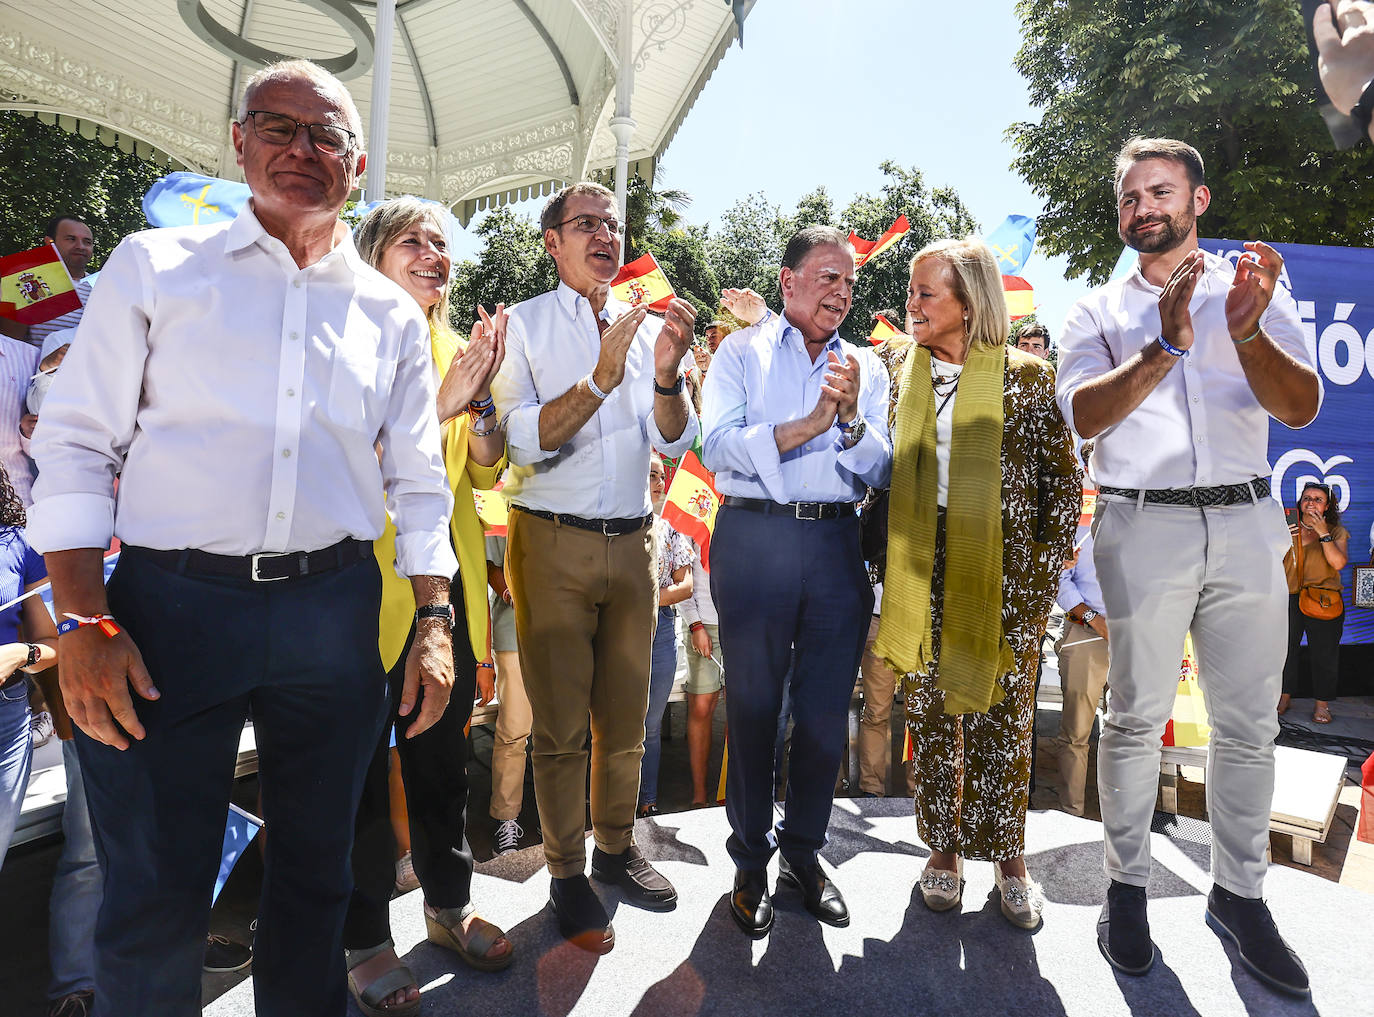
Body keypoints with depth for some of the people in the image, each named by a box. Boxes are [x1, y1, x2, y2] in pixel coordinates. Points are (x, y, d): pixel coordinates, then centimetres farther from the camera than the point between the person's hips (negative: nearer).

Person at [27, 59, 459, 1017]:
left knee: (317, 863, 16)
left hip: (334, 608, 2)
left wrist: (435, 621, 4)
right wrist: (85, 623, -7)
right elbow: (78, 445, 1)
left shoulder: (392, 314, 10)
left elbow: (419, 482, 10)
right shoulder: (156, 266, 5)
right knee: (157, 886, 6)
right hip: (172, 603, -2)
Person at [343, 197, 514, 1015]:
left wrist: (480, 402, -9)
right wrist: (441, 403, -22)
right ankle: (366, 936, 25)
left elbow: (487, 473, 8)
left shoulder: (457, 347, 12)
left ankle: (449, 901, 34)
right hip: (367, 575, -5)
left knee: (444, 748, 16)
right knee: (363, 757, 7)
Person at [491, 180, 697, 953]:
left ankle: (617, 845, 33)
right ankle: (567, 873, 22)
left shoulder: (646, 326, 9)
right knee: (561, 723, 4)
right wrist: (600, 380, -25)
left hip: (632, 541, 4)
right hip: (552, 542, -3)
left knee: (626, 714, 14)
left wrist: (667, 375, -17)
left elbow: (676, 441, 1)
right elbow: (524, 440, -14)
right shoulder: (524, 326, -1)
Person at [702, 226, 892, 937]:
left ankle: (804, 851, 30)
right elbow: (716, 449, -10)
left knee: (827, 711, 10)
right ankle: (750, 861, 24)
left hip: (837, 544, 4)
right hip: (755, 537, -3)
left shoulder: (866, 367, 15)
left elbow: (881, 471, 6)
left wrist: (852, 418, -12)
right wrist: (807, 424, -18)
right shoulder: (742, 353, 6)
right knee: (753, 706, 6)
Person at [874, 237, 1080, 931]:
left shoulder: (1027, 378, -1)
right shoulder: (903, 377, 8)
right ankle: (944, 847, 27)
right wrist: (885, 560, 4)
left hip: (1005, 570, -2)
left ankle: (1007, 854, 25)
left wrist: (1046, 563, -5)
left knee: (1003, 715, 6)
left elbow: (1063, 478, 1)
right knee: (931, 712, 10)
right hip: (923, 568, 3)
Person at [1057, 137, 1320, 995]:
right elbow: (1084, 413, -8)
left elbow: (1301, 407, -1)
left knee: (1249, 723, 8)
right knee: (1138, 717, 2)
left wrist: (1249, 335, -19)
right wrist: (1162, 347, -22)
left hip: (1246, 523, 2)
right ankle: (1128, 887, 16)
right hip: (1144, 527, -2)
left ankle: (1240, 893, 24)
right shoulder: (1100, 311, 9)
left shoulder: (1254, 292, 13)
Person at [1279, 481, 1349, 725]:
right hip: (1289, 598, 1)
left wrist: (1323, 533, -16)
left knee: (1324, 654, 2)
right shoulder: (1288, 528, 8)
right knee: (1284, 648, 4)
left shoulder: (1337, 532, 5)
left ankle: (1322, 703, 15)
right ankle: (1285, 697, 17)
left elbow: (1338, 563, -12)